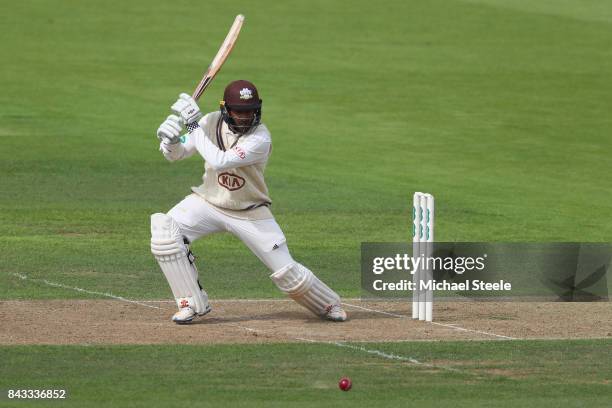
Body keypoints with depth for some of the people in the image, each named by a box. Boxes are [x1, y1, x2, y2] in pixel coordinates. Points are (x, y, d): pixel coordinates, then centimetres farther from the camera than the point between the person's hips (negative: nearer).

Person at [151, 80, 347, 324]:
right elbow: (175, 154, -6)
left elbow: (220, 162, -37)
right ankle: (193, 303, -9)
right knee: (163, 230, -23)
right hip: (209, 202, 3)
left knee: (286, 273, -5)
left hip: (250, 212, -3)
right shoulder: (212, 123, -11)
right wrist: (170, 139, -29)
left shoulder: (260, 139, -26)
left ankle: (328, 304, 29)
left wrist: (194, 125, -35)